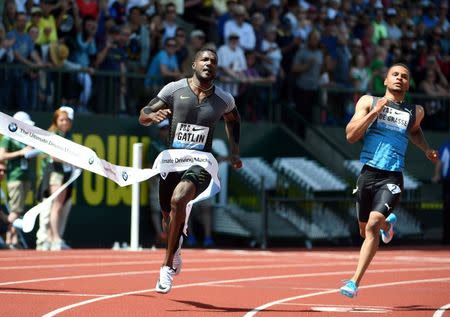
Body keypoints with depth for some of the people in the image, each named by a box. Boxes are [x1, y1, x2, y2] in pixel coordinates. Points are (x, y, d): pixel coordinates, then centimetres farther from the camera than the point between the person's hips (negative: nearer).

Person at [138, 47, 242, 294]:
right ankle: (176, 246, 51)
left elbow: (233, 119, 27)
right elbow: (143, 116, 0)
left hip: (200, 164, -2)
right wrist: (153, 116, -23)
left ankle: (167, 266, -22)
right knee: (169, 218, 12)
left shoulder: (224, 100, 4)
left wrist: (235, 152, 21)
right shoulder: (174, 89, 0)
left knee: (178, 199, -30)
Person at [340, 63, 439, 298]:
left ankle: (355, 282, -17)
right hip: (368, 173, 1)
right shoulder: (369, 102, 4)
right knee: (365, 231, 16)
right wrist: (376, 111, -14)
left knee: (372, 225, -20)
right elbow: (351, 136, -7)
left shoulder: (415, 112, 10)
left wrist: (426, 149, 16)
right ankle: (387, 223, 53)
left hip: (391, 179, -1)